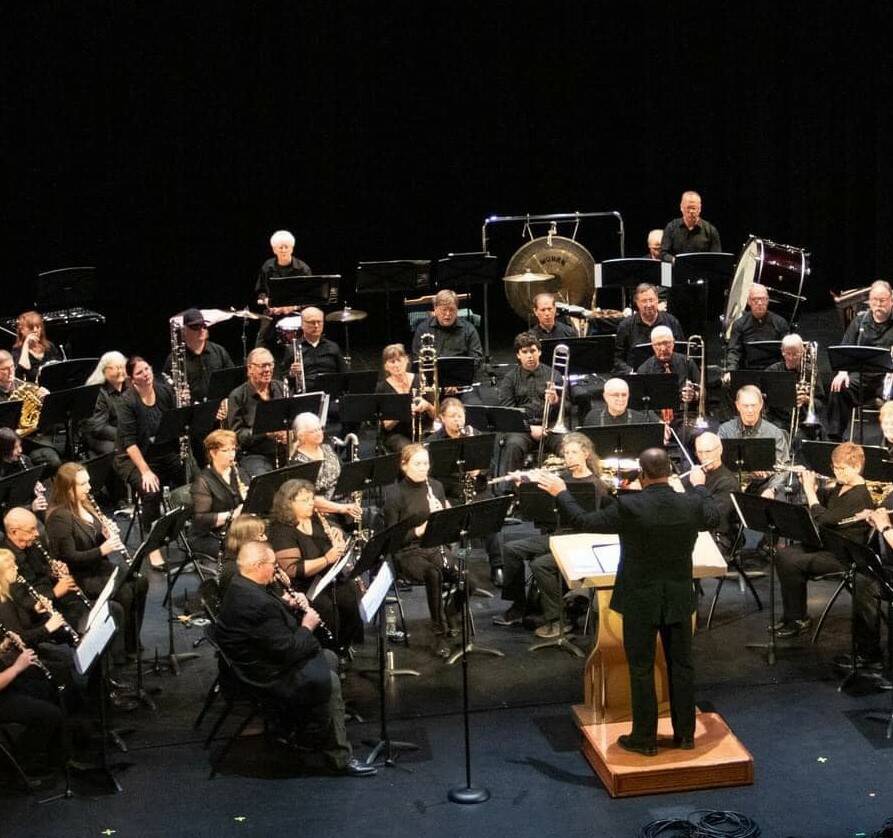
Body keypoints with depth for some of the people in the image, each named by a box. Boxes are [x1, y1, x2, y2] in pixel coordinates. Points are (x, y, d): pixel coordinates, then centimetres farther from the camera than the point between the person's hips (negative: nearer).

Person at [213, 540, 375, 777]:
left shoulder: (240, 585, -1)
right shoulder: (256, 603, -34)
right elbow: (287, 650, -29)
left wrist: (288, 605, 1)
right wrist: (307, 626, -12)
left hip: (264, 657, 11)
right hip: (268, 676, -11)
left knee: (327, 659, 20)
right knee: (329, 682, -13)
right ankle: (340, 759, -4)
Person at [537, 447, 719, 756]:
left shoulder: (629, 507, -20)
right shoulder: (692, 504, -7)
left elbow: (582, 522, -13)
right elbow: (713, 519, 16)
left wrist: (560, 492, 3)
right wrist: (699, 487, 32)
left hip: (640, 600, -4)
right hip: (679, 599, 4)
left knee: (641, 669, 6)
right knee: (682, 665, 14)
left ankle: (645, 738, 13)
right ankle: (685, 733, 23)